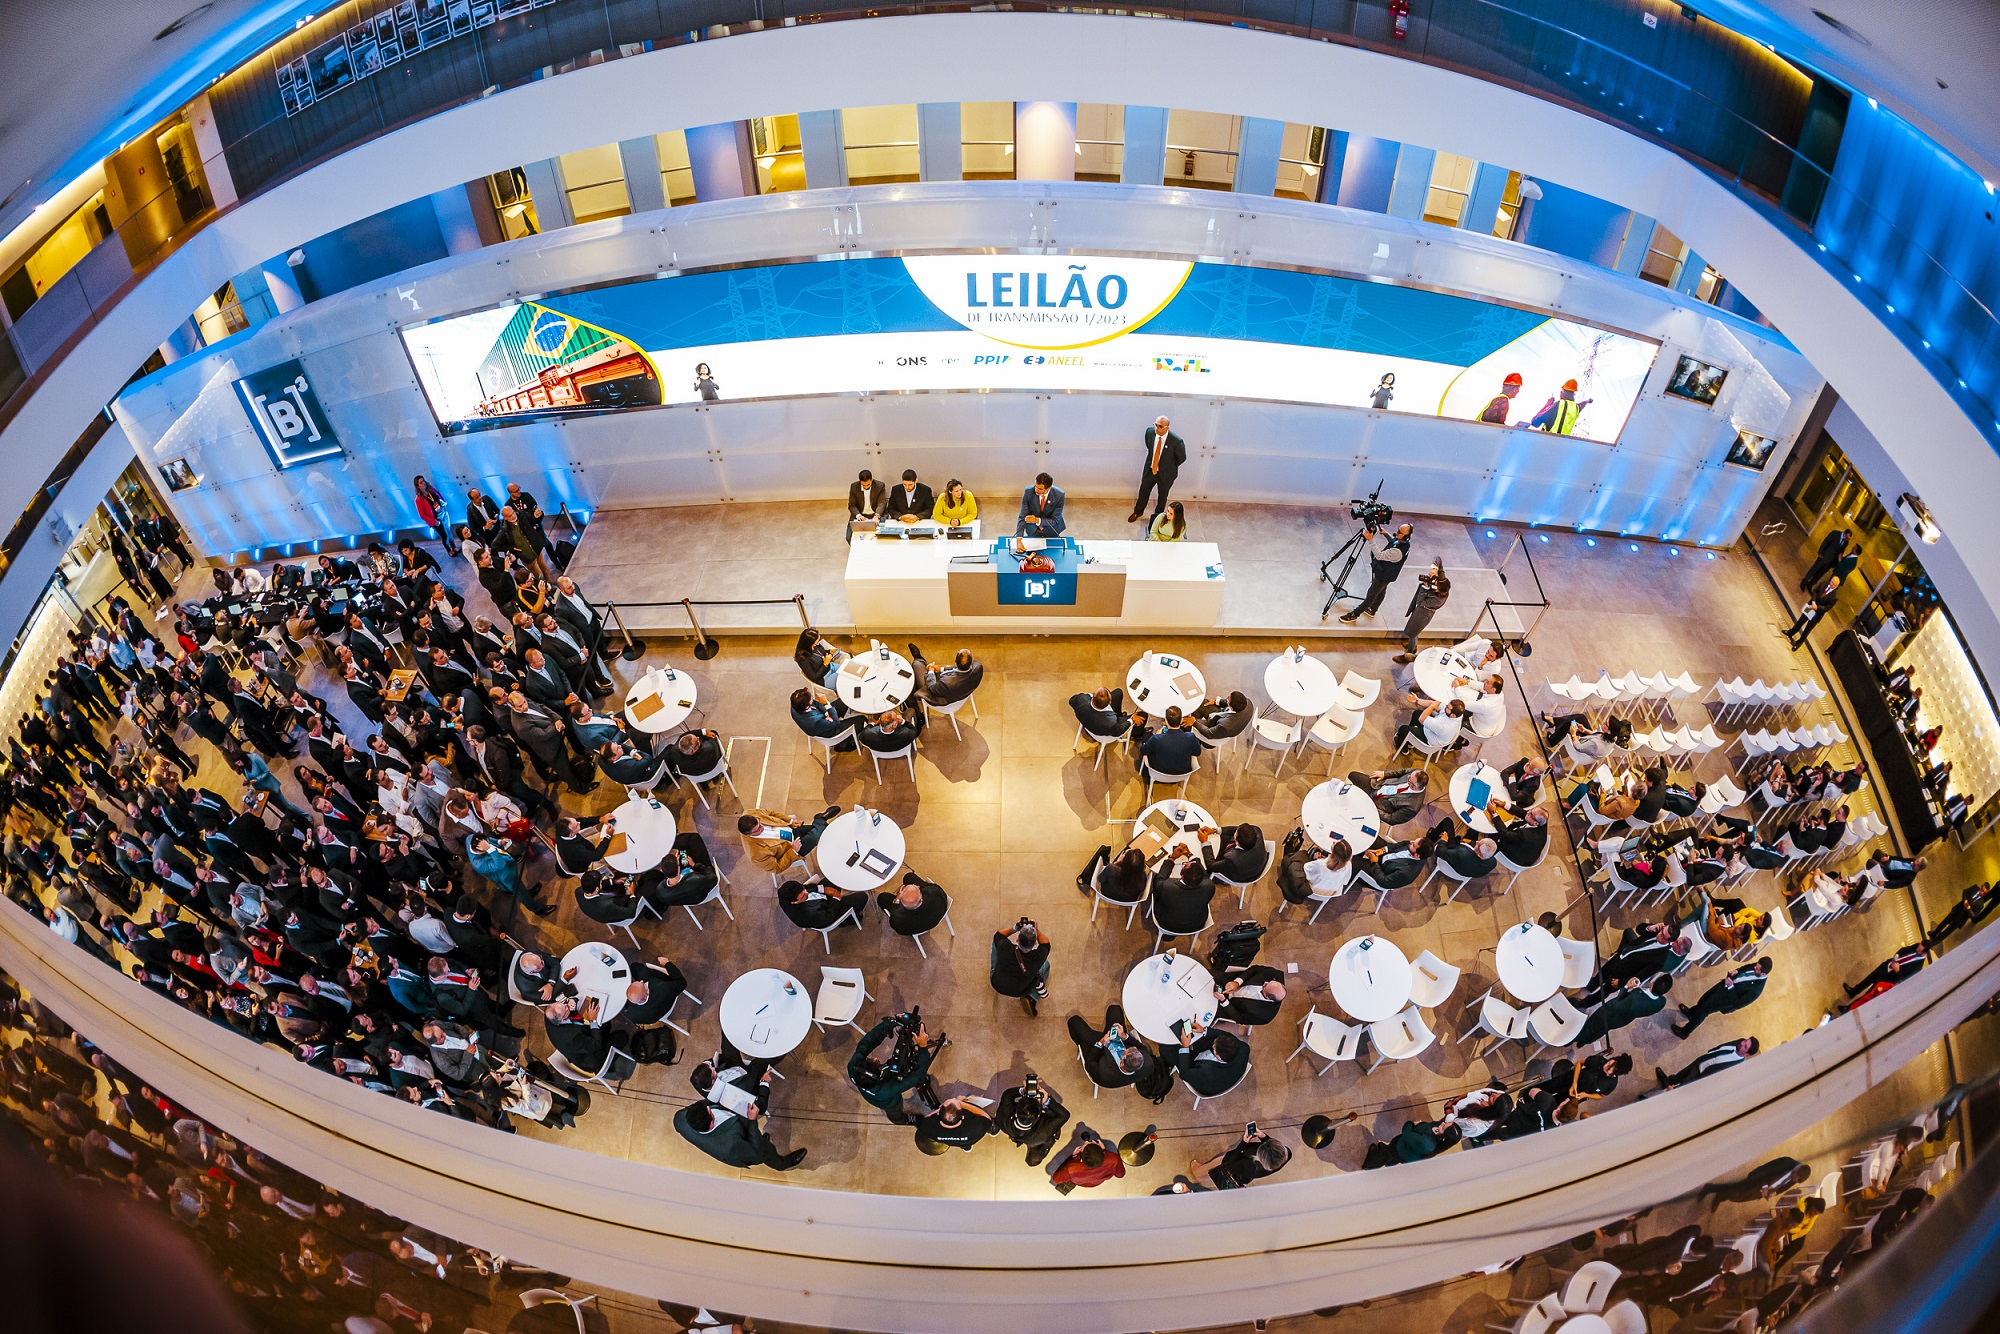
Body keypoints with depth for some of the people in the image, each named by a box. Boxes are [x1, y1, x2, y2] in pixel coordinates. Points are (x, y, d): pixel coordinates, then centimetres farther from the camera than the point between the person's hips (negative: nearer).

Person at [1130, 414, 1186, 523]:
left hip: (1165, 473, -3)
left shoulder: (1176, 441, -32)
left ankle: (1158, 516, 47)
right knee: (1143, 491, 23)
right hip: (1149, 469, 3)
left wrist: (1169, 466, -2)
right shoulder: (1149, 432, -19)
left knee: (1162, 496, 20)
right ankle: (1138, 512, 51)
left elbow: (1182, 458, -13)